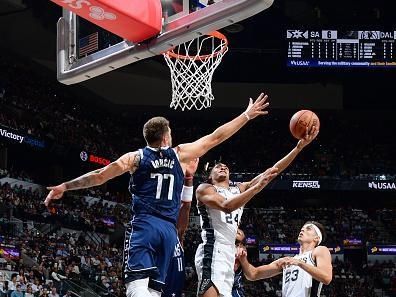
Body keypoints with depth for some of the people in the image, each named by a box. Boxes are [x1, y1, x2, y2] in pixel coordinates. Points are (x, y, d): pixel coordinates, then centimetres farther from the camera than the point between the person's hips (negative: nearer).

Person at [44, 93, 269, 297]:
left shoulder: (136, 157, 8)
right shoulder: (180, 155, 11)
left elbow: (99, 176, 8)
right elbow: (216, 137, 16)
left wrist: (64, 187, 18)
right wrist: (247, 115, 24)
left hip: (144, 225, -2)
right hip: (169, 230, 3)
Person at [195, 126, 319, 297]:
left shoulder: (240, 189, 23)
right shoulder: (204, 189, 4)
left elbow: (272, 171, 14)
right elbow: (226, 206, -18)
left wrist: (299, 147, 4)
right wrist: (258, 186, -23)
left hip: (228, 253, 8)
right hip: (212, 250, -8)